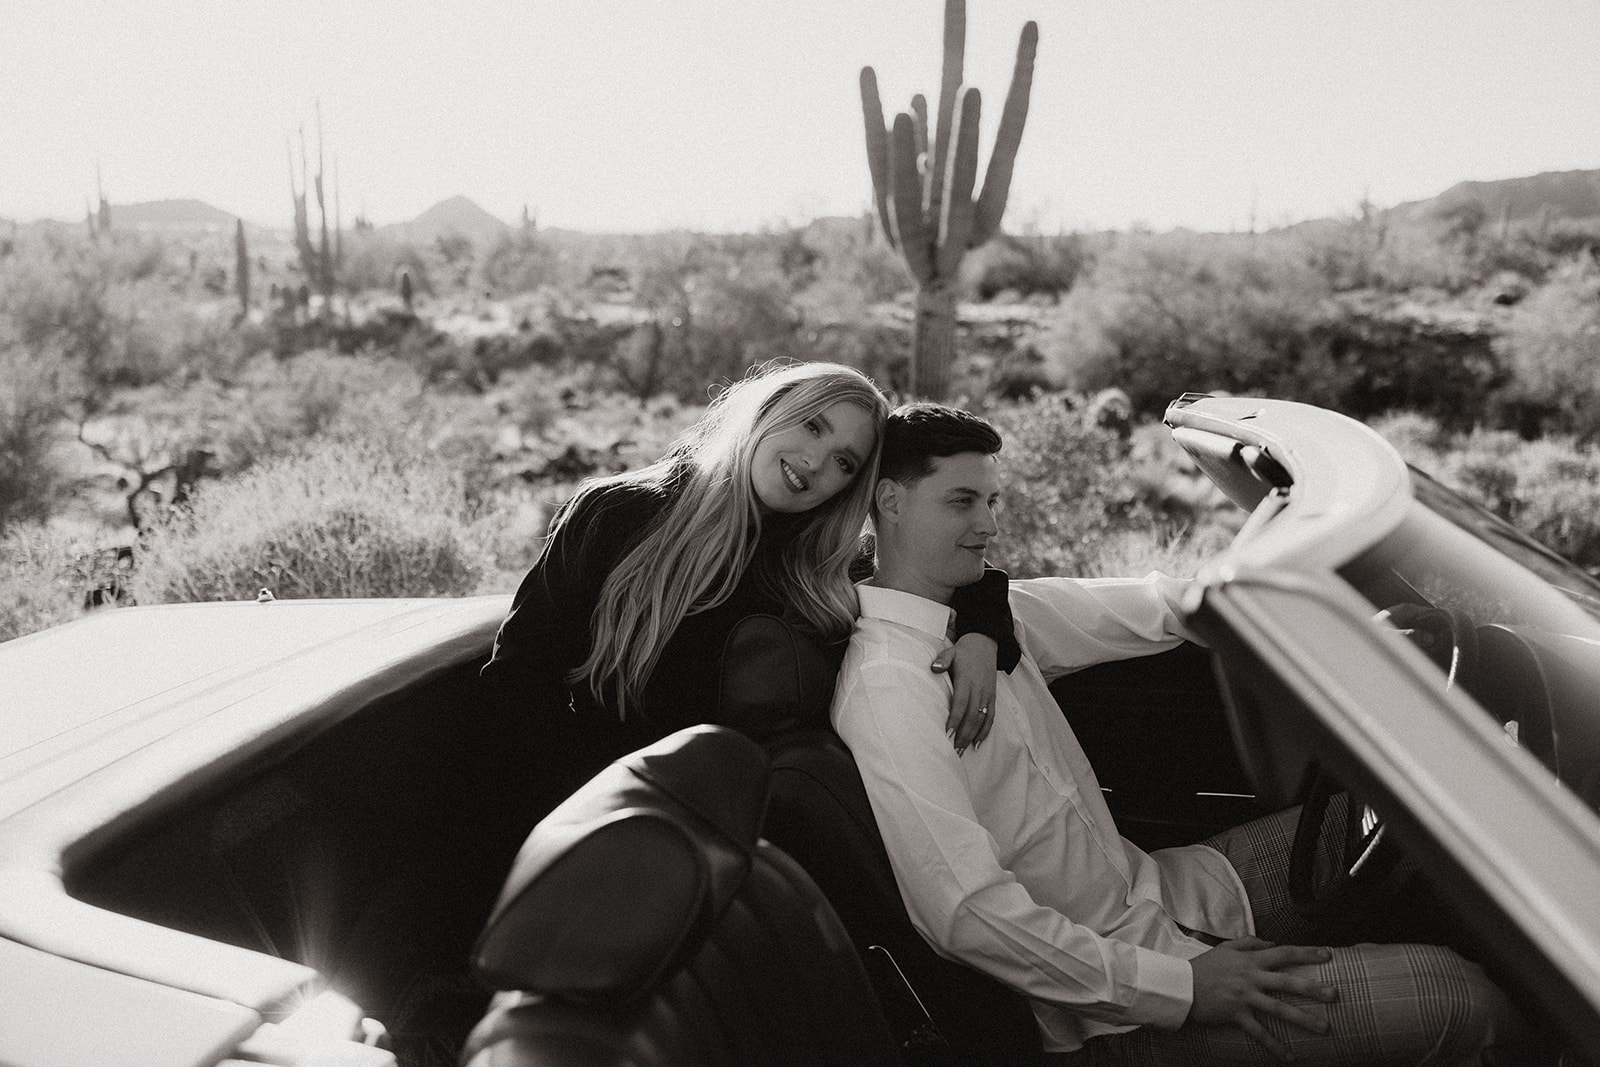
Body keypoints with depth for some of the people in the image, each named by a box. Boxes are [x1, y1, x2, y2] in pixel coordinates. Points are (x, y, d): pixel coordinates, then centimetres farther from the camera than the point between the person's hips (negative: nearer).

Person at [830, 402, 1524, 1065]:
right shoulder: (886, 689, -22)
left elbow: (1148, 610, 7)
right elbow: (966, 914, -28)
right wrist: (1178, 988, -24)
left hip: (1153, 890, 9)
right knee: (1465, 998, -13)